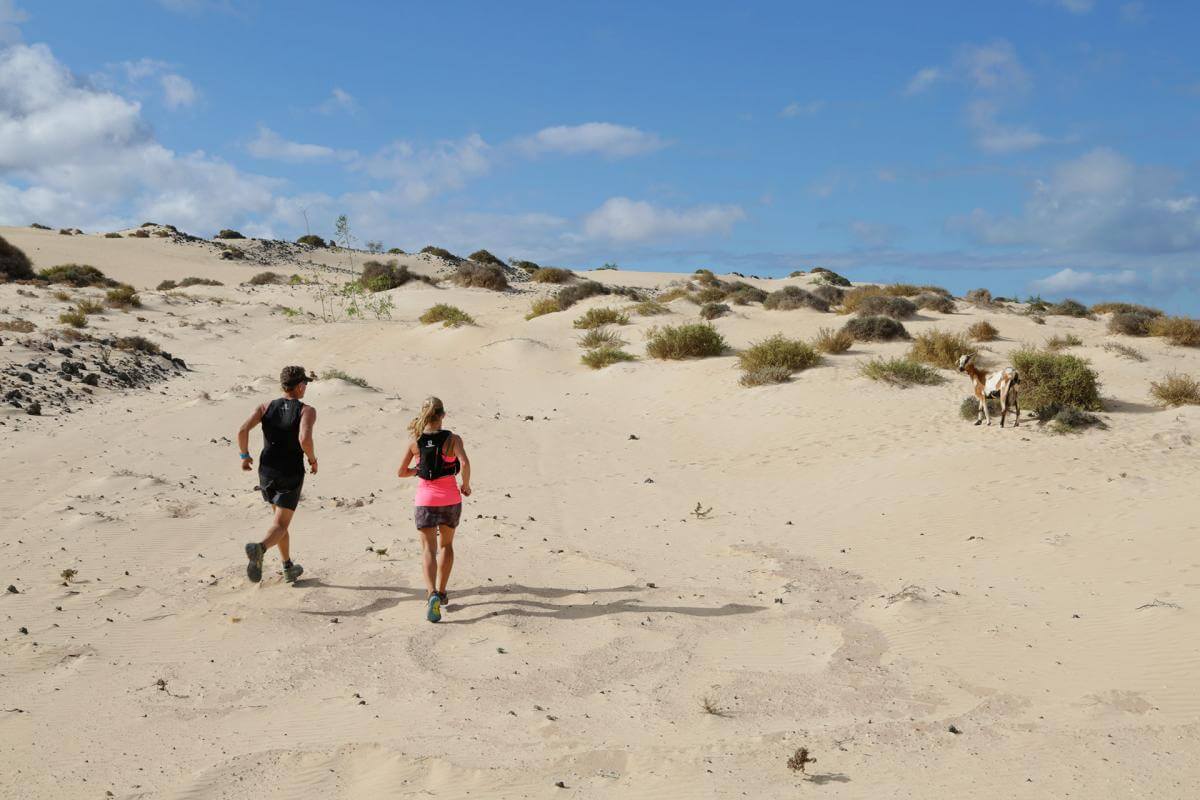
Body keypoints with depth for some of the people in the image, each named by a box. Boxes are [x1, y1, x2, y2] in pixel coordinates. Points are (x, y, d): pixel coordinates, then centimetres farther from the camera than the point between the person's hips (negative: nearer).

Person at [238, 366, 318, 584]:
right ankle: (260, 548, -34)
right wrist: (312, 460, -9)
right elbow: (305, 439, -28)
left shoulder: (266, 407, 2)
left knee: (280, 518, 22)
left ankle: (289, 568, 29)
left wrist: (245, 455, 5)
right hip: (291, 475, -5)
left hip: (267, 472, 5)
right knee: (280, 524, -2)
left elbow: (242, 430, -11)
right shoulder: (307, 411, -10)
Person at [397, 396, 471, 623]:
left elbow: (401, 472, 4)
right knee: (446, 545, 20)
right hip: (450, 498, 0)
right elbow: (464, 463, -24)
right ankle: (441, 592, 27)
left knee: (428, 549, 0)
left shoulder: (415, 442, -2)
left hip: (425, 499, 0)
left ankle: (432, 594, -21)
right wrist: (466, 485, -7)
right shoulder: (452, 439, -9)